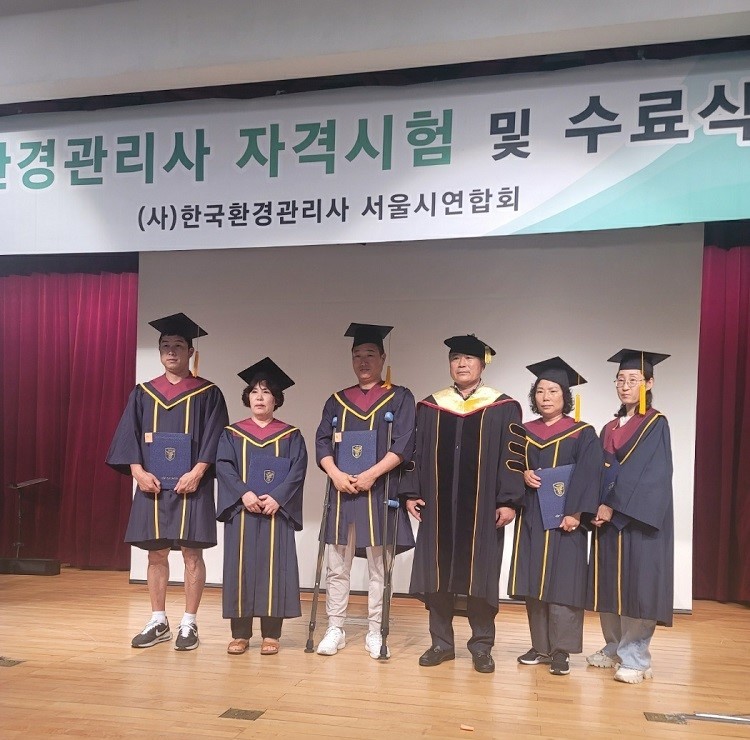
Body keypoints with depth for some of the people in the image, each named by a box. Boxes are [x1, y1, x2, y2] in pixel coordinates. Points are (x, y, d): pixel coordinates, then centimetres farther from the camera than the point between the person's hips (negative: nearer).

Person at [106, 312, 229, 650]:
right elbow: (128, 435, 5)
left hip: (191, 484, -3)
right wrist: (138, 471, -10)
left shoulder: (208, 393, 2)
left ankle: (189, 623, 9)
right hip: (152, 484, 3)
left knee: (192, 552, -1)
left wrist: (197, 472, -17)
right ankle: (158, 622, 18)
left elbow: (215, 439, -4)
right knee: (156, 553, 8)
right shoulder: (143, 393, 11)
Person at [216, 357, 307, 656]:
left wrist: (276, 497, -18)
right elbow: (223, 466, -2)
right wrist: (244, 494, -18)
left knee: (273, 568, -1)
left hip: (277, 511, -1)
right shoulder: (232, 433, 10)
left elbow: (298, 469, -3)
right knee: (241, 567, 2)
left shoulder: (291, 435, 8)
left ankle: (271, 634, 7)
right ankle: (240, 633, 11)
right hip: (241, 511, 1)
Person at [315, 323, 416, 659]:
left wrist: (371, 474, -18)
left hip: (380, 491, -3)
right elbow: (322, 443, 5)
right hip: (341, 490, 3)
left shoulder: (400, 398, 4)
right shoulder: (337, 401, 12)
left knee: (377, 565, 3)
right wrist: (336, 474, -13)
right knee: (337, 565, 5)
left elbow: (403, 444, -6)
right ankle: (335, 630, 15)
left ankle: (375, 632, 13)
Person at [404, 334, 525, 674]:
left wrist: (508, 501, -9)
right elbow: (417, 452, 10)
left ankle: (481, 646, 16)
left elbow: (512, 457, -2)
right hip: (439, 506, 3)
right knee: (438, 574, 6)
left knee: (479, 575, 4)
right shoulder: (430, 406, 9)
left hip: (482, 508, -2)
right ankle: (441, 642, 19)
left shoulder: (502, 408, 2)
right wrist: (412, 492, 2)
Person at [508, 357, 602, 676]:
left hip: (563, 520, -4)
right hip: (530, 519, 4)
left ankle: (560, 651, 3)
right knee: (533, 584, 7)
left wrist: (575, 513, -19)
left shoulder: (583, 433, 0)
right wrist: (522, 475, -9)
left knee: (561, 584, -4)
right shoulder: (524, 432, 11)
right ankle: (540, 646, 17)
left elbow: (588, 476, -9)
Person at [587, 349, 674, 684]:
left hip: (638, 518, -6)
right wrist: (598, 508, -4)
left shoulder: (656, 425, -4)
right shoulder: (610, 428, 15)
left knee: (636, 586, -6)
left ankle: (635, 657, 0)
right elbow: (601, 473, 12)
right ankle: (614, 647, 22)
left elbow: (648, 475, -14)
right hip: (608, 516, 6)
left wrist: (613, 506, -18)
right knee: (610, 586, 9)